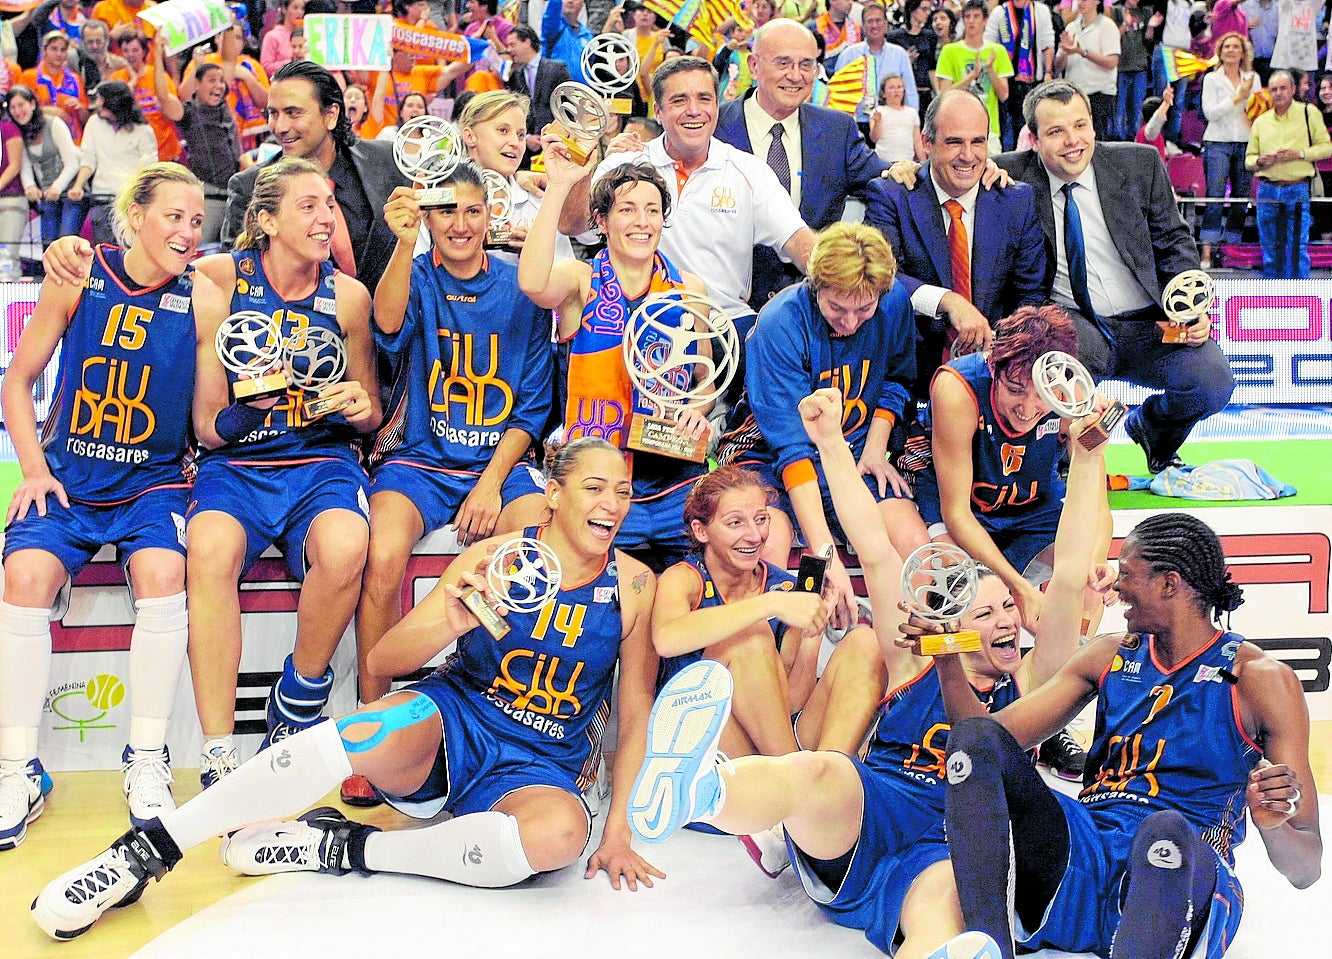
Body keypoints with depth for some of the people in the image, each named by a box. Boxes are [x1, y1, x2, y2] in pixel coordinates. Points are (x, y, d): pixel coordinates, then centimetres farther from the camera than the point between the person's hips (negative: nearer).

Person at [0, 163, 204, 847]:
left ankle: (147, 764, -14)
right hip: (69, 477, 1)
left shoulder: (200, 297, -2)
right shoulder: (81, 278, -1)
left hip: (155, 481, 0)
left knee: (162, 572, -30)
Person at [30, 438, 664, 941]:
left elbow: (636, 714, 5)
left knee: (560, 833, -37)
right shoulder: (493, 559, -3)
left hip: (539, 769, 1)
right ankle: (147, 849, -28)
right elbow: (382, 661, -4)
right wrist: (450, 627, -25)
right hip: (453, 723, 0)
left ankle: (343, 849, -20)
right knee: (374, 732, -37)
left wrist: (617, 831, -3)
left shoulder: (634, 585, -1)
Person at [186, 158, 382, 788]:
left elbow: (369, 416, 16)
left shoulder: (347, 296, 5)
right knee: (212, 548, -35)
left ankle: (302, 695, -5)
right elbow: (206, 427, 0)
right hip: (235, 466, -1)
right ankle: (217, 757, -27)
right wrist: (238, 417, -22)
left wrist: (360, 408, -7)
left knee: (344, 547, -34)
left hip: (322, 462, 1)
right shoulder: (221, 281, -1)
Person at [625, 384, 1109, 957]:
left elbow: (1070, 578, 15)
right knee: (819, 771, -35)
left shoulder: (1027, 686, 24)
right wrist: (831, 442, 5)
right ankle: (687, 792, -69)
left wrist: (1086, 458, 7)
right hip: (868, 815, 0)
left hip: (958, 847, 0)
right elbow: (875, 556, 13)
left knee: (943, 906, -38)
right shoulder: (916, 667, 23)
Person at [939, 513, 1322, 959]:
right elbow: (996, 735, 14)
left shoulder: (1263, 680, 2)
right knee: (977, 737, -18)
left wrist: (1274, 825, -24)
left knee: (1167, 830, -40)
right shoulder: (1108, 657, 16)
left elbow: (1306, 868, -2)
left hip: (1191, 873, -5)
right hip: (1083, 857, 5)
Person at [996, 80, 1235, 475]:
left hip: (1150, 325, 3)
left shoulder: (1140, 164, 3)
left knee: (1213, 383, -21)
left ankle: (1150, 425, 19)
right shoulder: (1014, 175, -3)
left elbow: (1174, 243, 9)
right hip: (1072, 323, -2)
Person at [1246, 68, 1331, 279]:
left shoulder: (1309, 113, 3)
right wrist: (1260, 161, -8)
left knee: (1297, 249, -4)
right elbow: (1249, 158, 15)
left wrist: (1298, 154, -13)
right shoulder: (1260, 121, 12)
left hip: (1298, 190, -3)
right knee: (1270, 251, 7)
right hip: (1268, 190, 3)